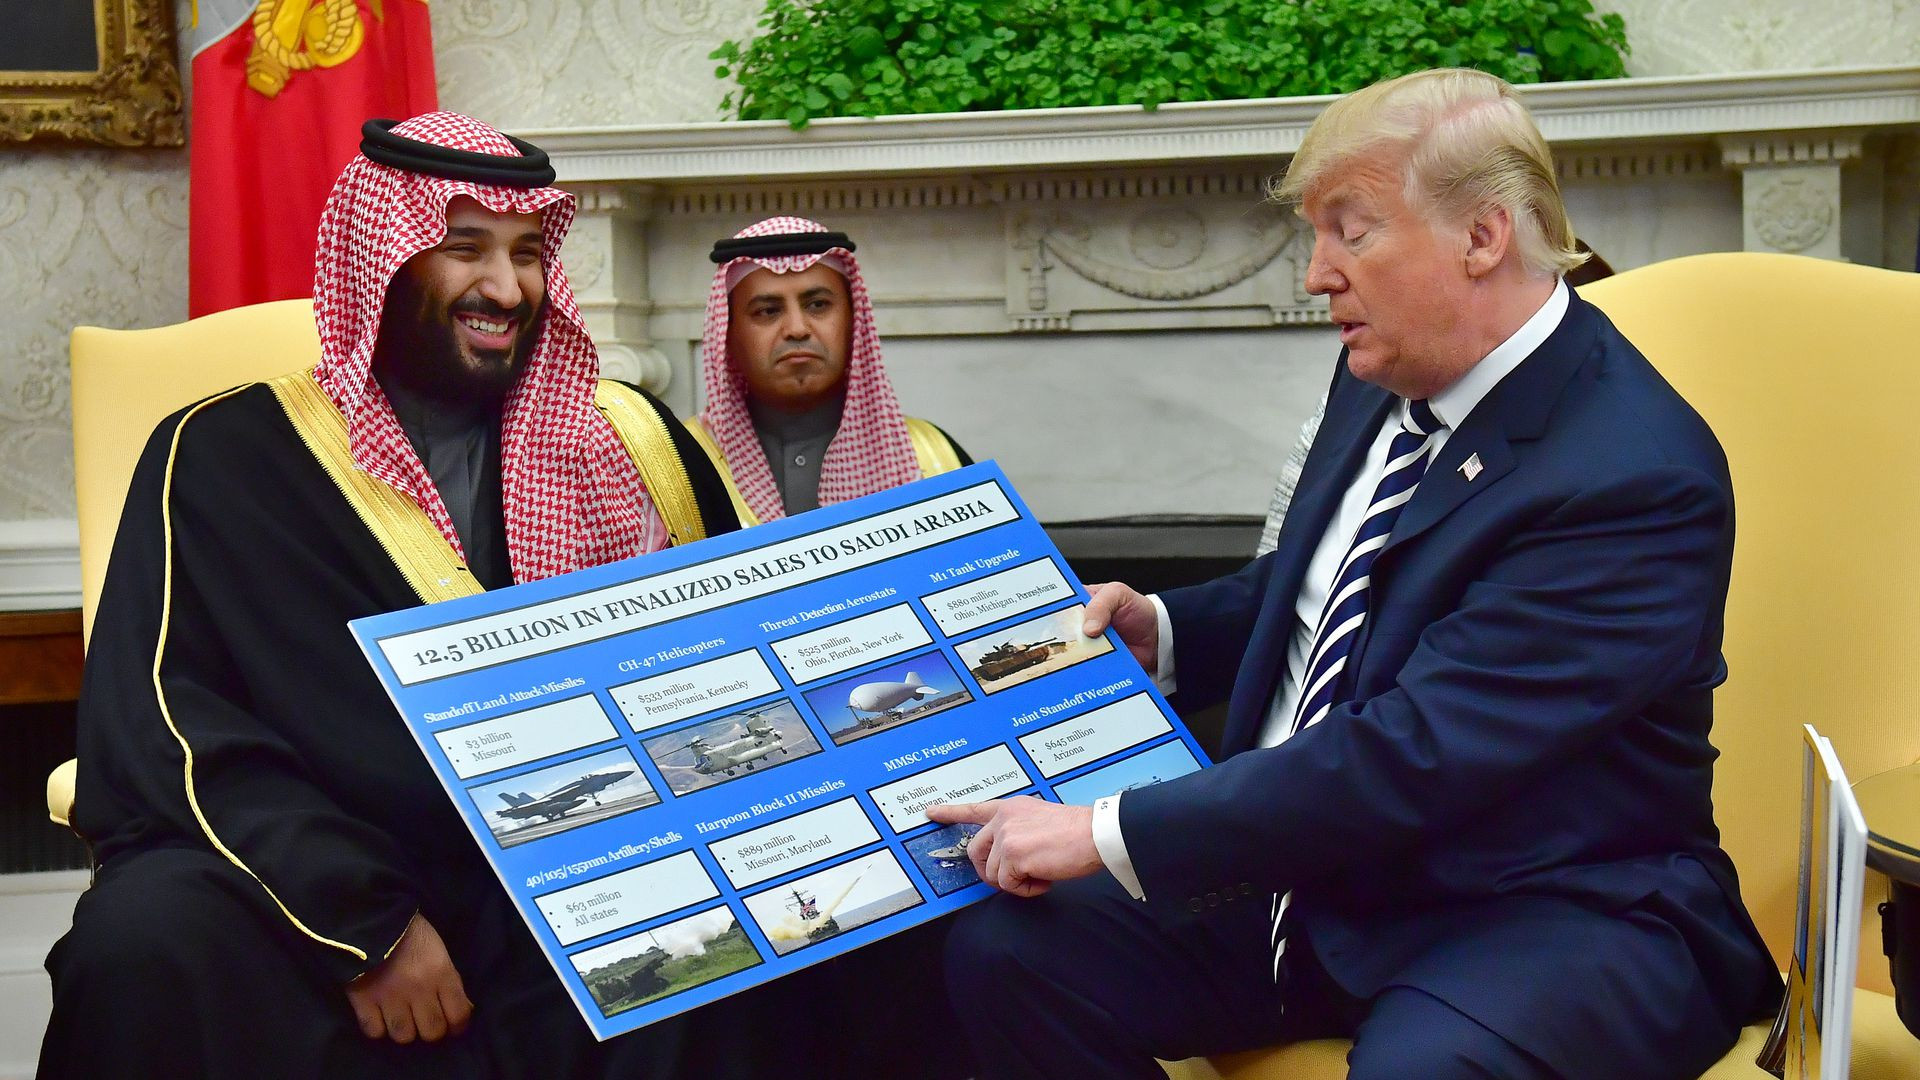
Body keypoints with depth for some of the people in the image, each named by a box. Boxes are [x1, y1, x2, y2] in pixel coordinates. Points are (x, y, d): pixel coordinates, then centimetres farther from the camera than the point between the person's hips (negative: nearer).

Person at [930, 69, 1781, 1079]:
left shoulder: (1634, 476, -22)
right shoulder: (1384, 378, 5)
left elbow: (1410, 757, -27)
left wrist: (1109, 835, -24)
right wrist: (1160, 630, 5)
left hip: (1545, 912, -8)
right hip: (1307, 866, 8)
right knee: (1008, 949, -7)